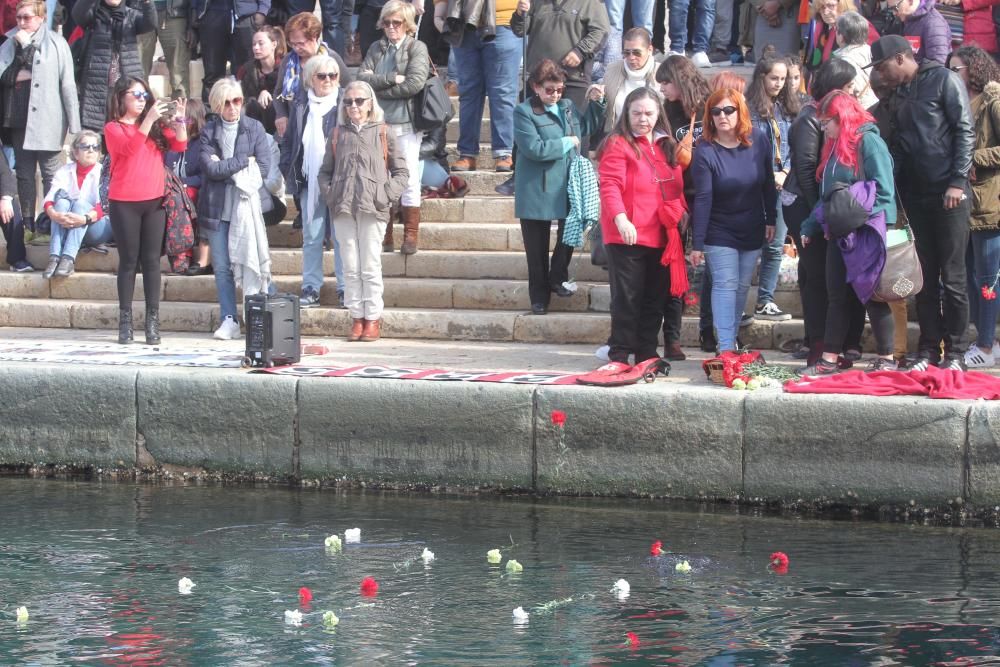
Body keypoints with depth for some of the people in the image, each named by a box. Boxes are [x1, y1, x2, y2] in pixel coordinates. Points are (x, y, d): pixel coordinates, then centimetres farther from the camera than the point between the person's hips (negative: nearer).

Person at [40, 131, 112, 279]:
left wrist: (85, 218, -38)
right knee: (62, 202, -25)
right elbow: (49, 200, -10)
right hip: (66, 228, 2)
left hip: (96, 229, -2)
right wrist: (54, 214, -33)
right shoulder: (65, 171, 2)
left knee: (81, 203, -29)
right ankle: (54, 257, -41)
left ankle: (68, 259, -45)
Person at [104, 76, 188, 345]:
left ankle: (153, 320, 1)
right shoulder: (114, 128, -1)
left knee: (151, 260, 2)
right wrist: (148, 120, -25)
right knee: (129, 260, 1)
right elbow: (130, 148, -18)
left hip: (155, 201, 3)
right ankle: (125, 320, 4)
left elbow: (179, 145, 1)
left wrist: (179, 121, -15)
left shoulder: (156, 125, 10)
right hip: (125, 203, -3)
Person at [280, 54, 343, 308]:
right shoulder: (300, 104, 10)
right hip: (310, 181, 3)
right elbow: (289, 140, 15)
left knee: (342, 236, 1)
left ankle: (345, 287, 8)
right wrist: (288, 171, 5)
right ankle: (311, 288, 12)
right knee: (311, 237, 7)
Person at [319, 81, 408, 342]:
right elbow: (325, 171, 17)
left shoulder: (382, 133, 5)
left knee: (370, 266, -3)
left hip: (372, 210, -3)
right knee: (350, 267, 4)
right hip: (343, 210, 3)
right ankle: (357, 317, 10)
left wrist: (385, 195, -8)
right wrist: (329, 194, 0)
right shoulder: (338, 134, 13)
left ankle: (373, 318, 4)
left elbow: (401, 172, 5)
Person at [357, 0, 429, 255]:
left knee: (409, 179, -2)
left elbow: (414, 83, -14)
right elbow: (362, 78, -2)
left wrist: (377, 86, -8)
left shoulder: (417, 48, -1)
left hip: (406, 123, -4)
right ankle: (383, 232, 14)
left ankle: (411, 234, 5)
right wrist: (391, 78, -14)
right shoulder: (377, 48, 11)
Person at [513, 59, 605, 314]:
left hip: (568, 187, 5)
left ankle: (557, 279, 25)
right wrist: (567, 143, -14)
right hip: (538, 193, -5)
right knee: (537, 248, 5)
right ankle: (539, 296, 14)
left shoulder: (568, 106, 8)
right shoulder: (524, 112, -11)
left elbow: (587, 127, 26)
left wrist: (596, 102, 10)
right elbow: (534, 148, -22)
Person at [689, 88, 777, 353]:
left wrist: (770, 220, 6)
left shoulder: (759, 140, -7)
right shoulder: (705, 151, -17)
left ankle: (732, 339, 19)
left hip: (752, 230, 4)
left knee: (742, 286, 9)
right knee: (725, 285, -9)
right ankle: (725, 348, -12)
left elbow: (768, 183, 4)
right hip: (719, 230, -4)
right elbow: (702, 199, -17)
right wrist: (698, 243, -17)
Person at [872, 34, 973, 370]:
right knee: (924, 278, 7)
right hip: (915, 196, 6)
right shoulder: (898, 96, 16)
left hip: (947, 194, -6)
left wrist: (958, 181, -15)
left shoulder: (943, 80, -4)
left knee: (953, 278, -3)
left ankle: (954, 353, 1)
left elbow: (965, 131, -9)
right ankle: (928, 350, 10)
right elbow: (898, 146, 16)